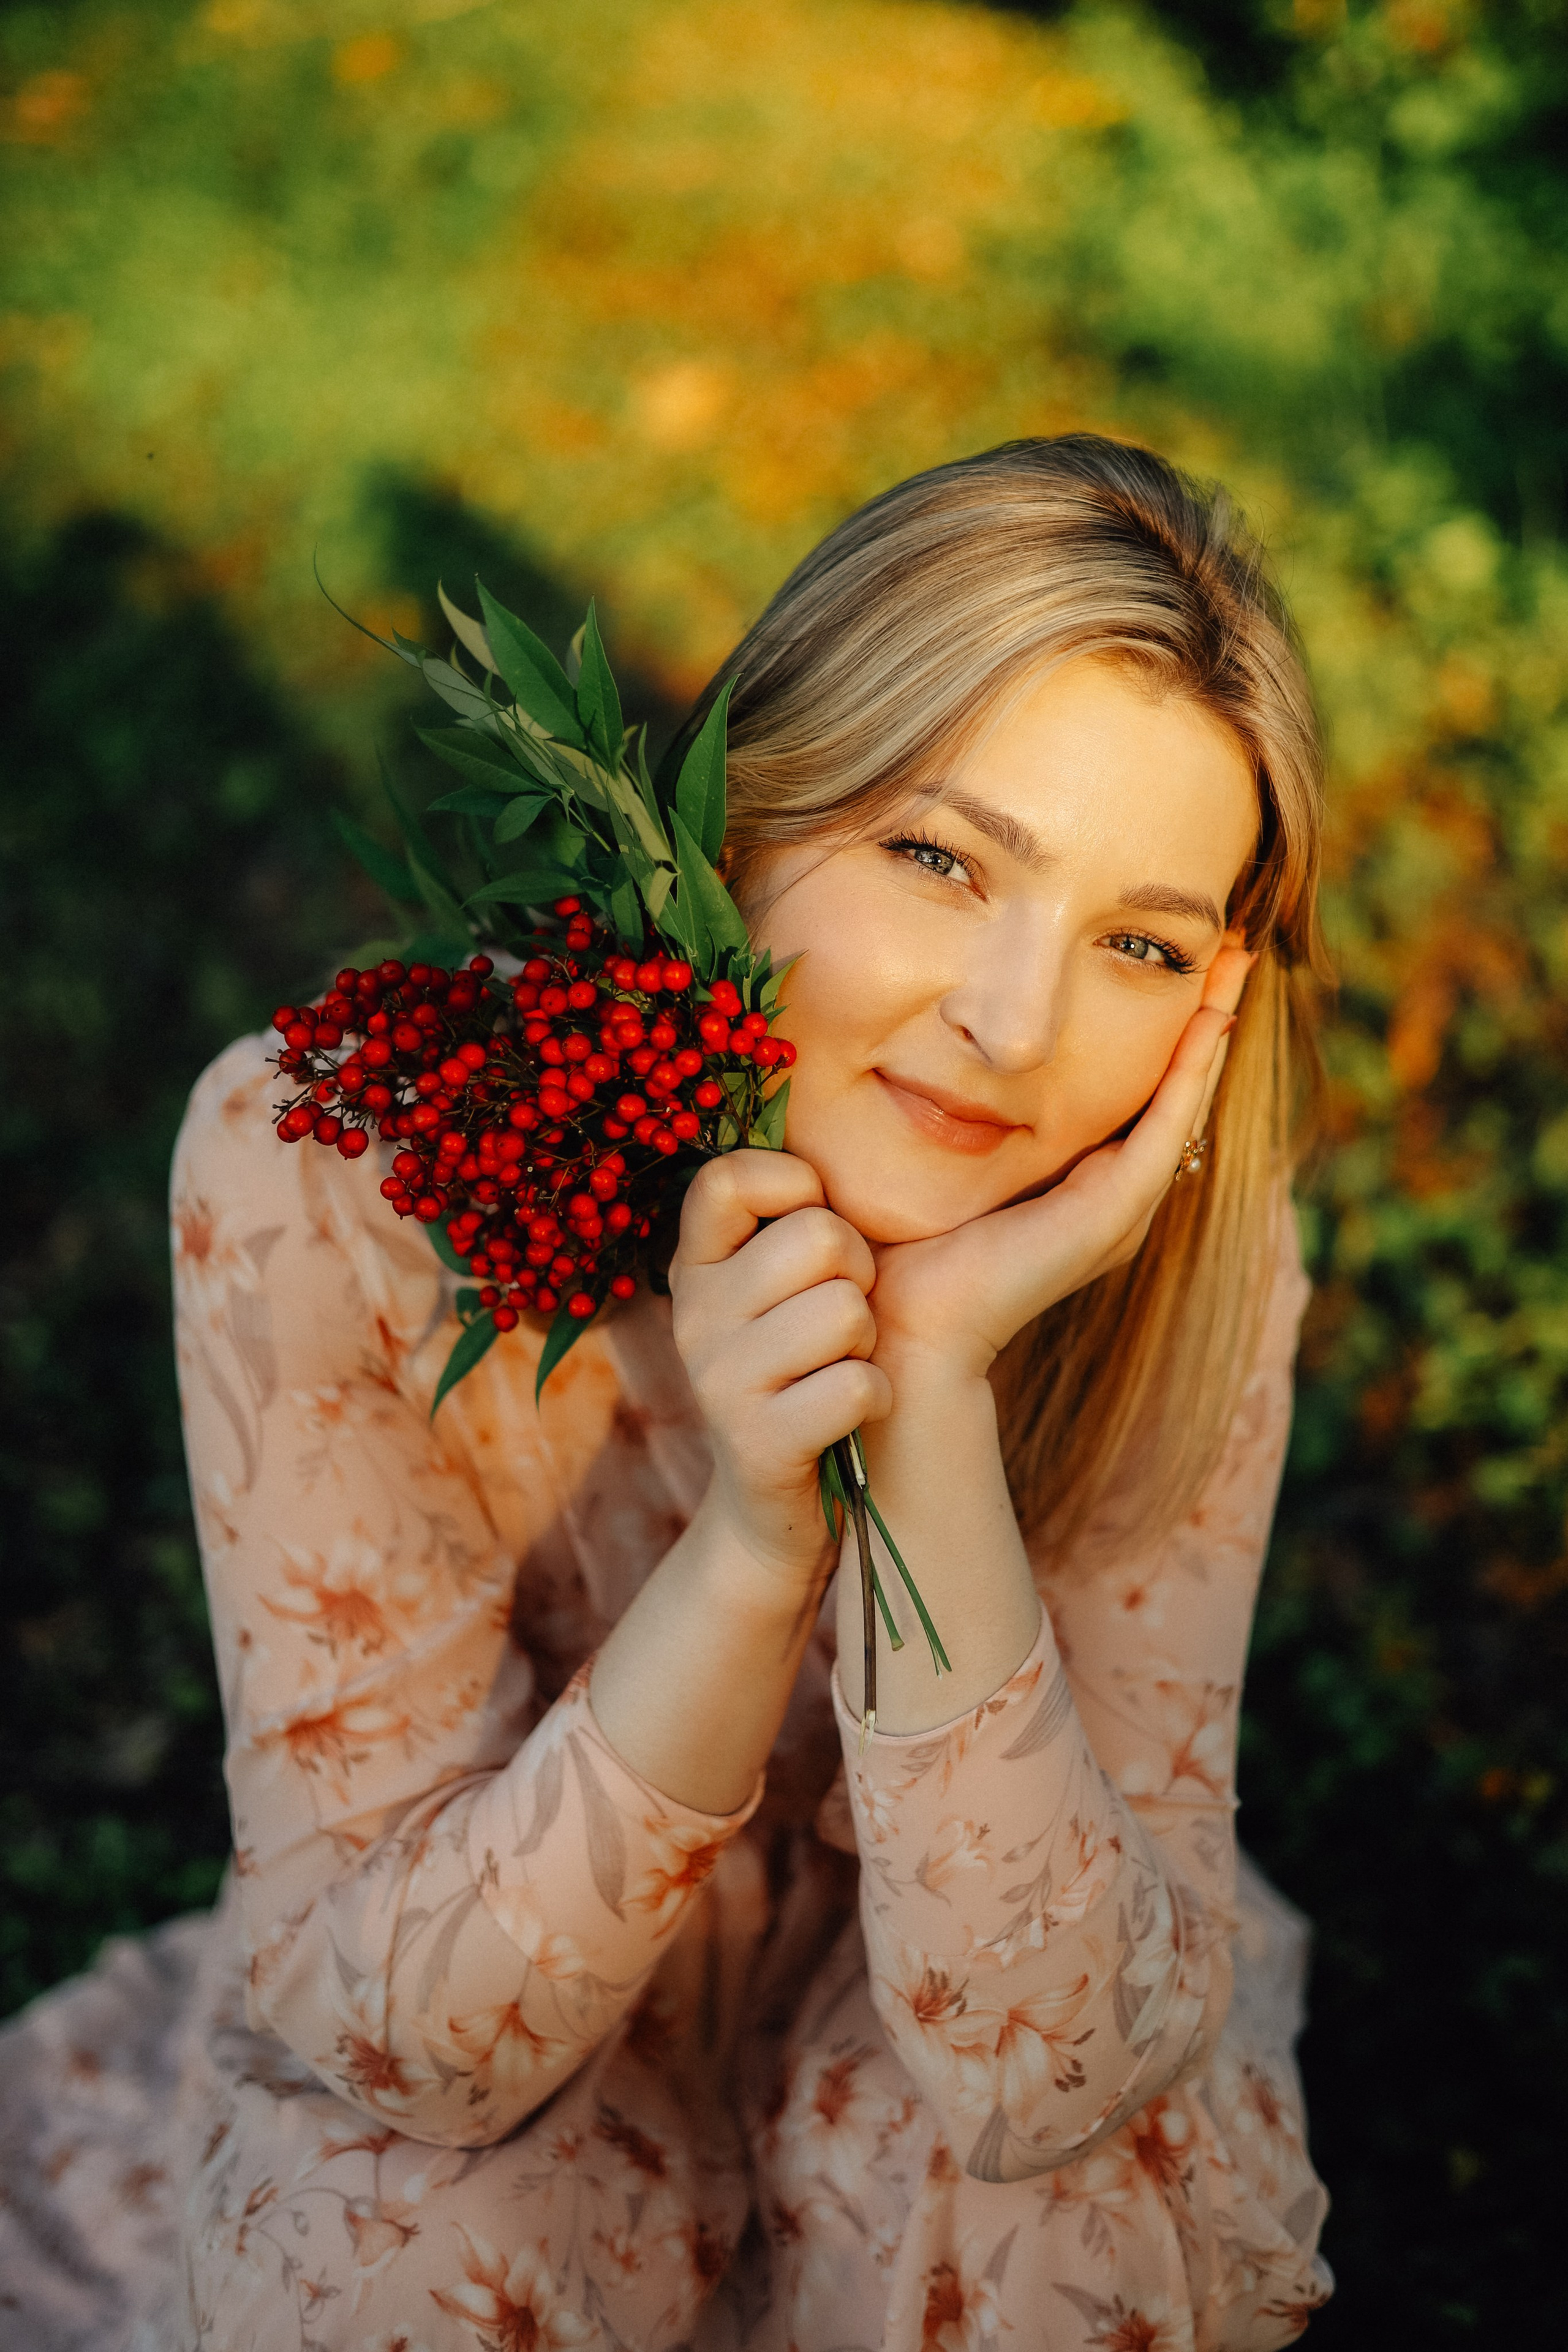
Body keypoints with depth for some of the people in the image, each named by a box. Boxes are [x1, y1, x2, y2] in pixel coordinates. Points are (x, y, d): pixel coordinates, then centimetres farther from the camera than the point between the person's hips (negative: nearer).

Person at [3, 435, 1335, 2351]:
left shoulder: (1182, 1261, -24)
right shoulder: (327, 1166, -28)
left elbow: (1050, 2066, -28)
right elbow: (399, 2019, -25)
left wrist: (936, 1398, -39)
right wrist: (755, 1543, -41)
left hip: (917, 2026, 1)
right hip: (476, 2091, 0)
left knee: (1050, 2195, -30)